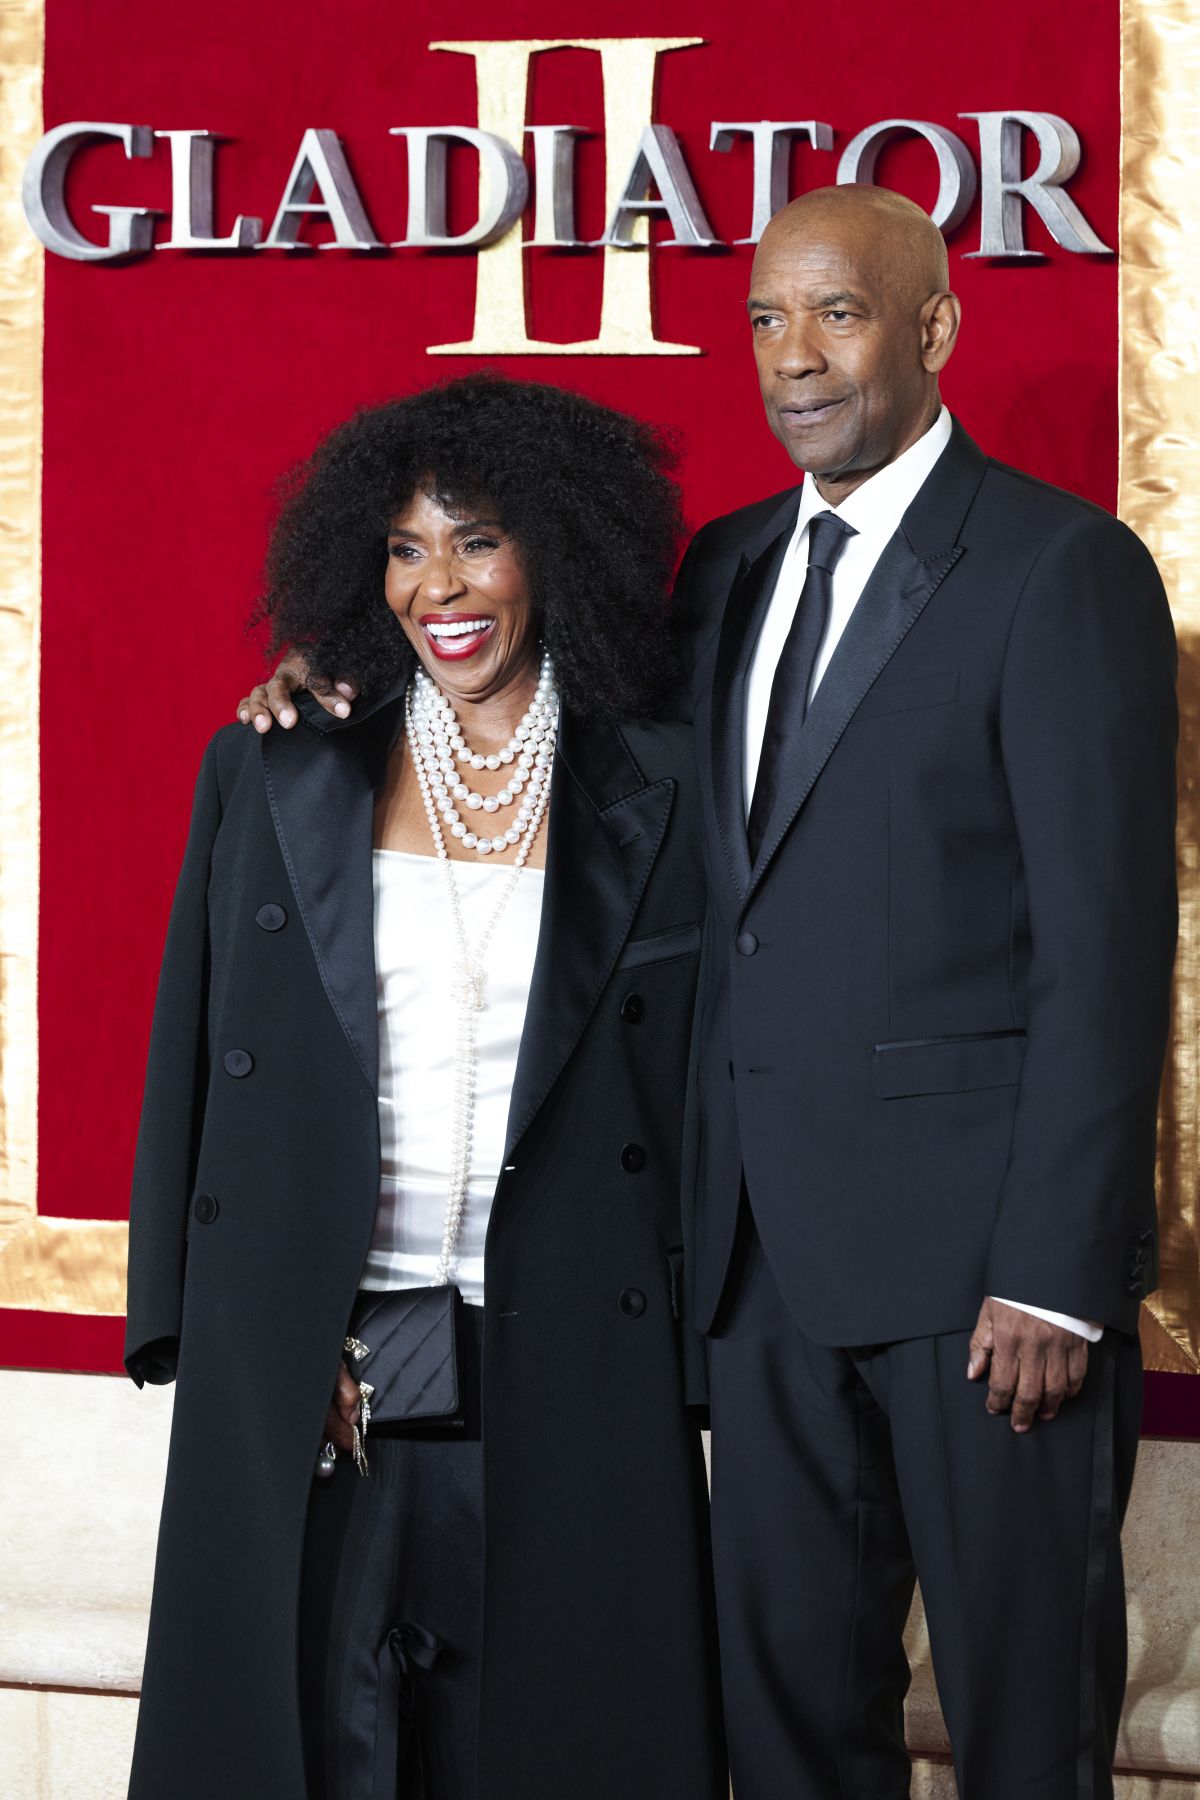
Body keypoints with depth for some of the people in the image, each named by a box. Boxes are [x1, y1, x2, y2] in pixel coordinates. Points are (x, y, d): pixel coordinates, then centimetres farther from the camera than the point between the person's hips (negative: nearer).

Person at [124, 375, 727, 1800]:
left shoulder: (657, 792, 3)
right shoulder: (268, 775, 6)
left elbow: (696, 1085, 4)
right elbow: (187, 1064, 8)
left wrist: (691, 1348, 0)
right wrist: (182, 1322, 1)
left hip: (562, 1369, -1)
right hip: (298, 1361, 1)